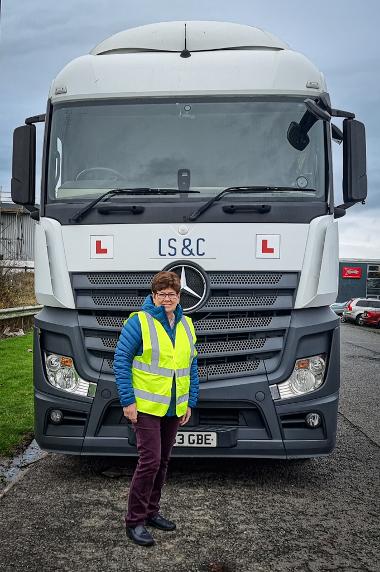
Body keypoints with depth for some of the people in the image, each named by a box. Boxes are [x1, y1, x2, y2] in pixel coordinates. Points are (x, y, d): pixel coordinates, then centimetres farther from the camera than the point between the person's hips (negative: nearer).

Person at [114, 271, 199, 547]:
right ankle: (134, 520, 4)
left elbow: (192, 366, 14)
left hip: (174, 409, 6)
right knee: (150, 461, -9)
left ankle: (151, 511, 29)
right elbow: (121, 360, -10)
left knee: (163, 461, 14)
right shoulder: (139, 322, -9)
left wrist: (190, 403, 10)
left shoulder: (186, 325, 9)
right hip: (146, 407, -6)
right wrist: (127, 401, -14)